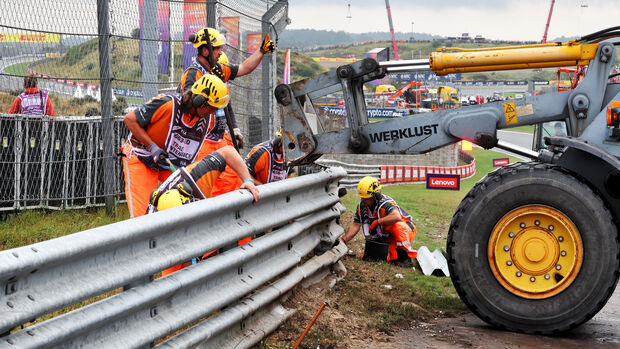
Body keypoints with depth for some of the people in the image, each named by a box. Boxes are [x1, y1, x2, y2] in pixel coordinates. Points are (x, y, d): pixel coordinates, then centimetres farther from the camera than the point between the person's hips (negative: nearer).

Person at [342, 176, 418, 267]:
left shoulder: (386, 203, -29)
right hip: (387, 238, 7)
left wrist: (377, 222, -39)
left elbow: (396, 217, -49)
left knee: (396, 225, -40)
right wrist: (344, 240, -12)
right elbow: (355, 225, -1)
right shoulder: (362, 206, -6)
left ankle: (406, 255, -26)